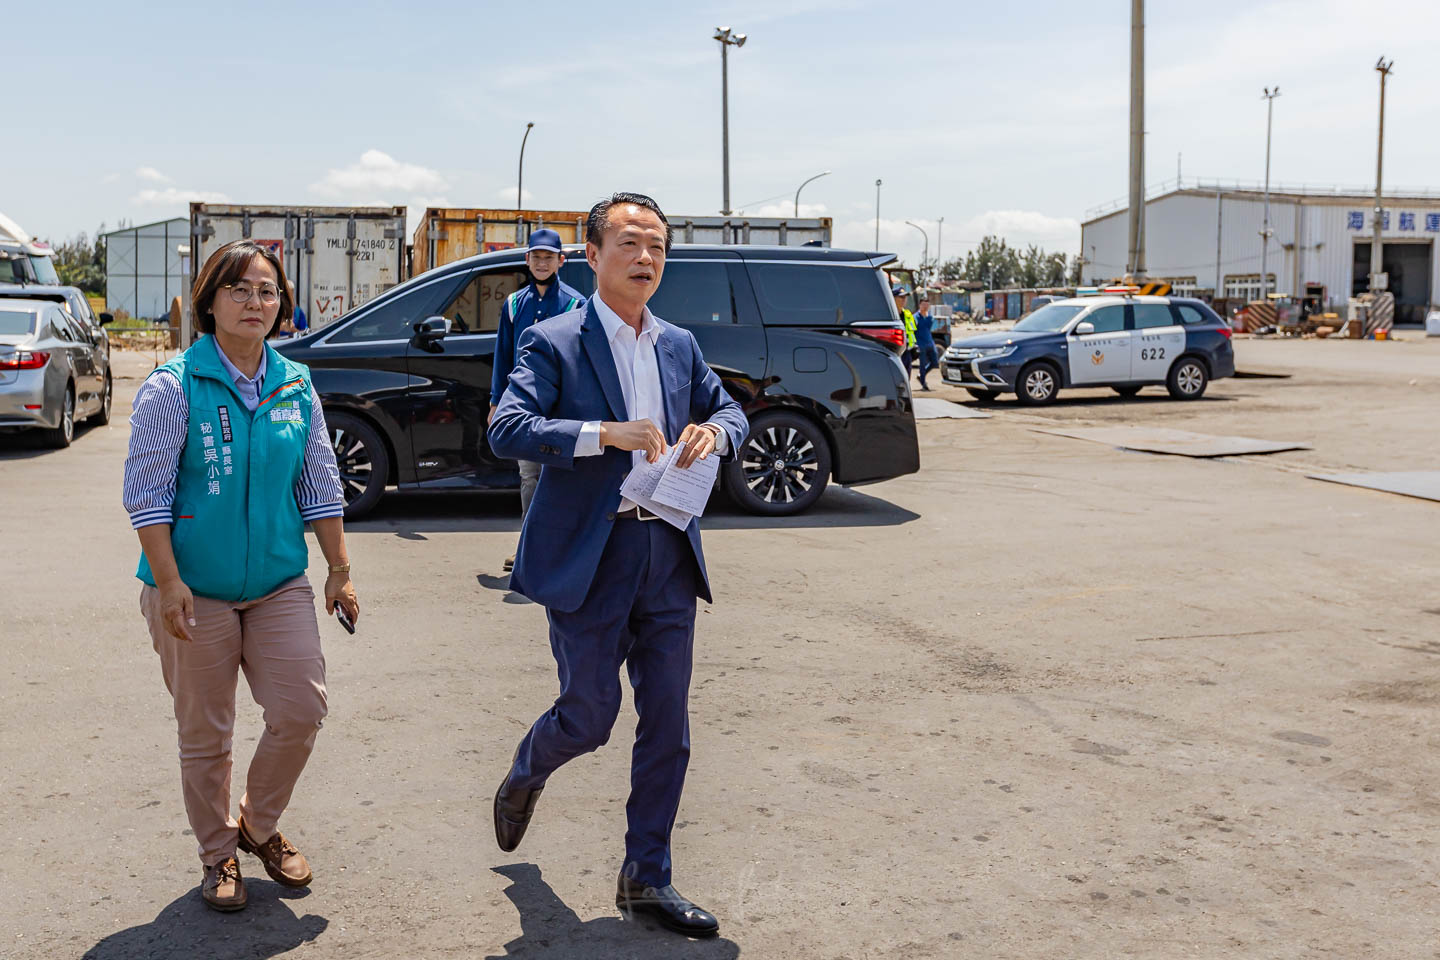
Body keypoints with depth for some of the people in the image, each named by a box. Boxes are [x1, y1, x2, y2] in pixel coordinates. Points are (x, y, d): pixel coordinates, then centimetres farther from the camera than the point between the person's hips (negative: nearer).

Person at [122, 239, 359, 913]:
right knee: (205, 735, 8)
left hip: (280, 585, 4)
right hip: (194, 592, -4)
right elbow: (145, 489, -10)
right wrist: (168, 582, -16)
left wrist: (339, 570, 9)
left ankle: (259, 825, 28)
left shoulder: (296, 385, 4)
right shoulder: (174, 385, -9)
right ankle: (217, 853, 28)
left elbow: (320, 485, 10)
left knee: (301, 712, 2)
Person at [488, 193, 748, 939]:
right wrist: (608, 433, -26)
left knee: (667, 726, 6)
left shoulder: (679, 346, 12)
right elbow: (507, 429, -16)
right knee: (589, 716, 3)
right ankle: (524, 777, 39)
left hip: (668, 556, 5)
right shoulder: (552, 342, -5)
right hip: (589, 558, -5)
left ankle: (646, 878, 20)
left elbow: (729, 409, 23)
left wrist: (713, 431, -2)